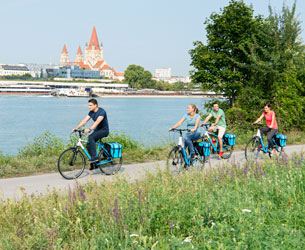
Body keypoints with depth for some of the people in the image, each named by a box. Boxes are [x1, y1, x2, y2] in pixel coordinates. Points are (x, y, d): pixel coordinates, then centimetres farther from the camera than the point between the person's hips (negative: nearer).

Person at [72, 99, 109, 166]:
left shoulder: (102, 111, -21)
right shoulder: (91, 112, 4)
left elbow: (97, 121, -35)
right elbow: (84, 120, -1)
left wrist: (89, 129, -48)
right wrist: (76, 128, -12)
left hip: (104, 130, -8)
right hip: (97, 130, 8)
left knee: (91, 137, -31)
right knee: (88, 146, -3)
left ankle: (94, 157, -28)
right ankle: (95, 162, 11)